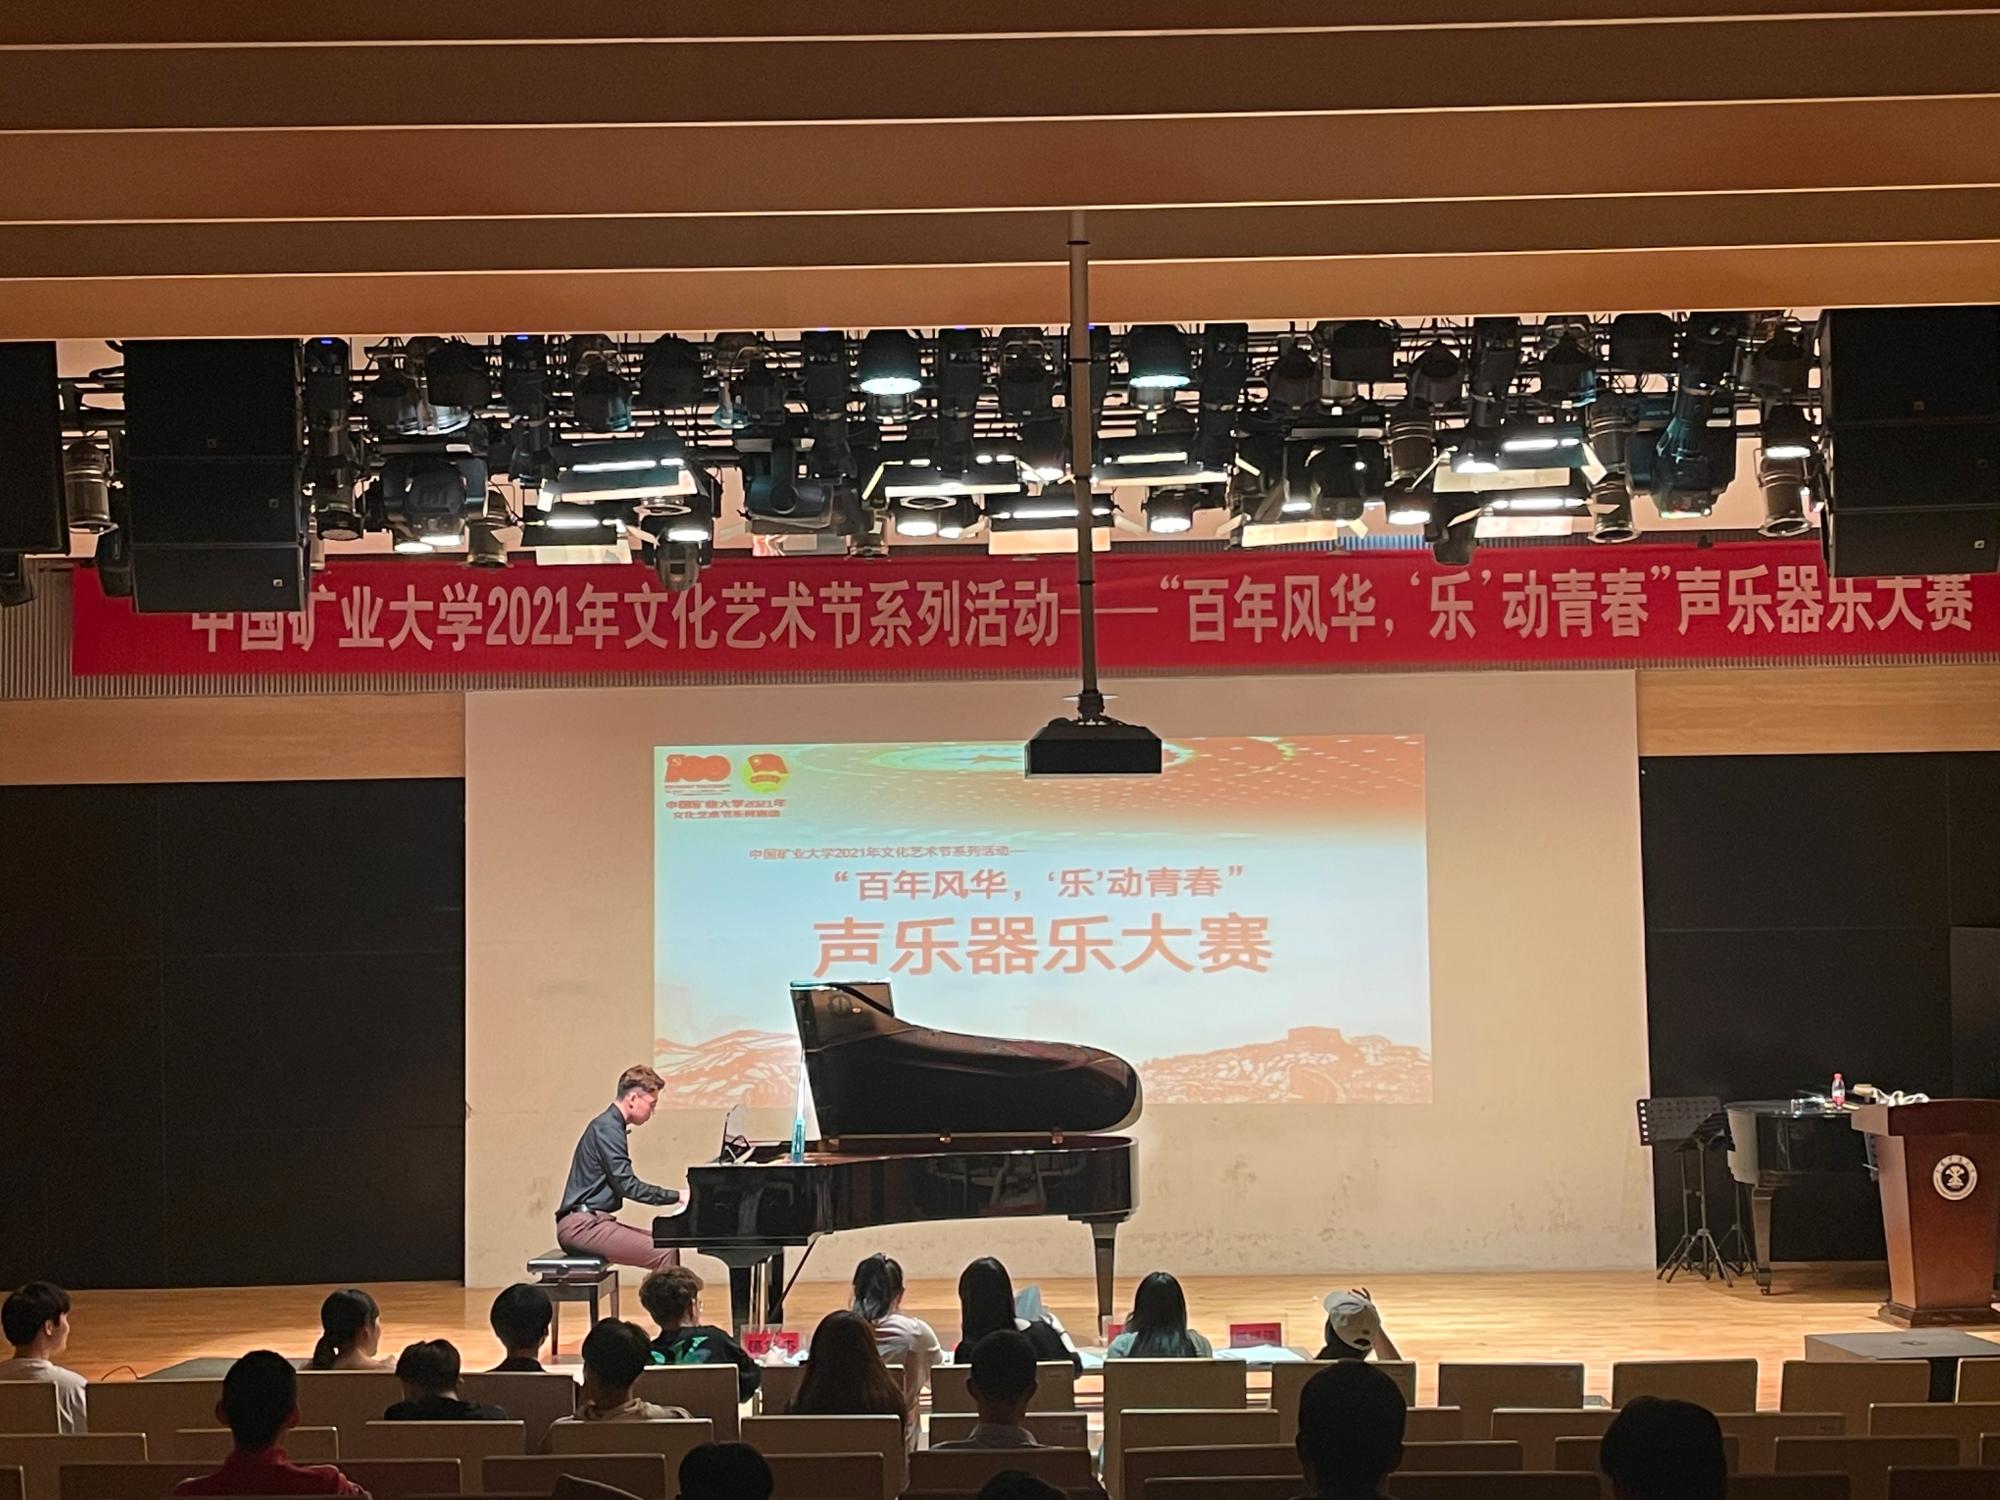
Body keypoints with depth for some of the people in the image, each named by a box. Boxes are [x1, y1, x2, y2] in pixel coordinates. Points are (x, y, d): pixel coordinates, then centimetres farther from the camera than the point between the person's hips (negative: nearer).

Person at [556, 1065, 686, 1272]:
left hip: (590, 1221, 10)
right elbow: (627, 1185, -19)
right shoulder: (607, 1128, -13)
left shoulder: (610, 1125, 19)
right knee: (664, 1254, -19)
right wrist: (676, 1196, -14)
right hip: (581, 1225, -10)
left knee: (666, 1245, 6)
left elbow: (622, 1183, 22)